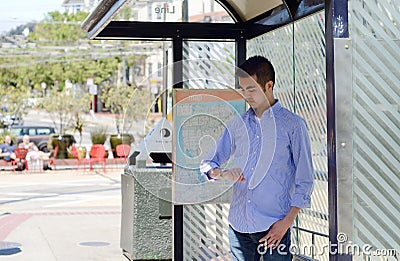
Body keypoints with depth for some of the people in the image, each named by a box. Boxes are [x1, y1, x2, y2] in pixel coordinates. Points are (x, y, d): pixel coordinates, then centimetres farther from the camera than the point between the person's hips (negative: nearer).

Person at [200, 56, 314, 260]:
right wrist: (222, 174, -8)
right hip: (237, 224, 4)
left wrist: (287, 221, -10)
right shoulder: (237, 124, 11)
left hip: (273, 226, -4)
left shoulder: (293, 125, -2)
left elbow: (305, 180, -3)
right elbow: (208, 163, 15)